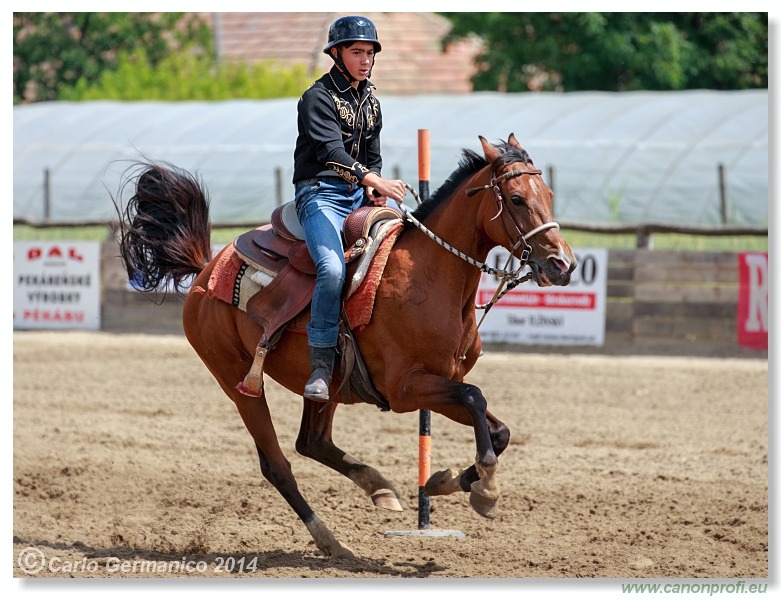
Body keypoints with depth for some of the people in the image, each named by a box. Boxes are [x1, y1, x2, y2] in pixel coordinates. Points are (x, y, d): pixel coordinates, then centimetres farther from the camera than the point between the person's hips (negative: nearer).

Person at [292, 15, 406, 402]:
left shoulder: (370, 100, 17)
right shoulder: (319, 97, -8)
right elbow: (330, 150, -24)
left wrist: (376, 188, 2)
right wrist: (371, 178, -39)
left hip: (360, 195, 8)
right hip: (321, 193, -8)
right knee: (333, 269, -30)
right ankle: (321, 365, -25)